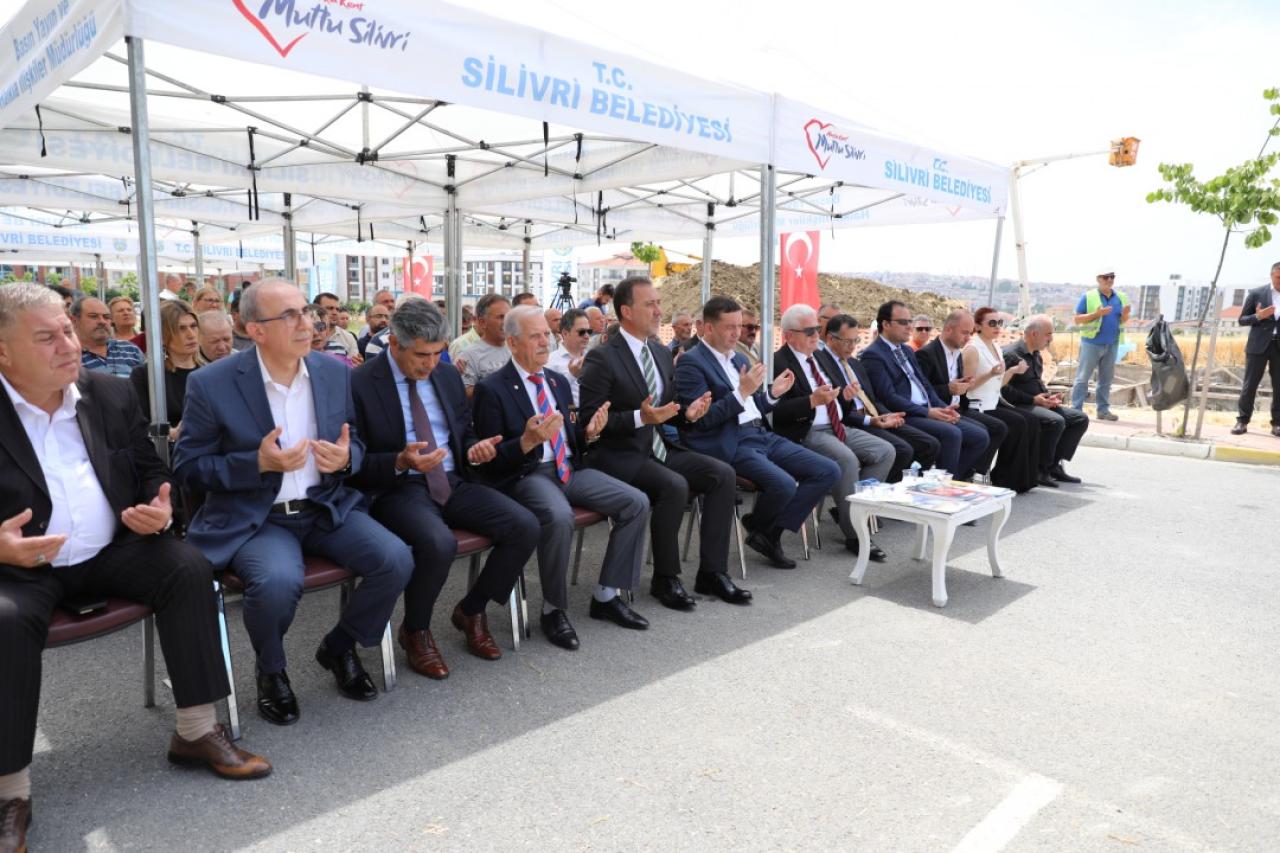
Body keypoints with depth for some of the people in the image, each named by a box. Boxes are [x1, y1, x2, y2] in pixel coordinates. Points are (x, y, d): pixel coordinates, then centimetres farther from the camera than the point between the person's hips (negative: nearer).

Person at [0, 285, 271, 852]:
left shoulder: (112, 396, 5)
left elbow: (151, 473, 14)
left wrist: (159, 509, -9)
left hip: (112, 552, 4)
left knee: (189, 568, -19)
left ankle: (196, 731, -9)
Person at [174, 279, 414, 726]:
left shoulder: (335, 372, 2)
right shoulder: (211, 384, -9)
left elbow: (356, 444, 13)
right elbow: (187, 469, -4)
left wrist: (345, 458, -12)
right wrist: (259, 463, -20)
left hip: (326, 507, 4)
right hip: (253, 518, -3)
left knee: (396, 560, -19)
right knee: (278, 582, -34)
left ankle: (339, 647, 12)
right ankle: (271, 671, 3)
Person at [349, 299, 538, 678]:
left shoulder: (448, 376, 10)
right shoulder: (359, 384, -7)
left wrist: (473, 451, -3)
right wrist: (400, 462, -25)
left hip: (453, 483, 6)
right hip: (397, 490, -5)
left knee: (525, 526, -15)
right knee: (439, 543, -36)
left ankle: (471, 610, 9)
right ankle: (415, 630, -3)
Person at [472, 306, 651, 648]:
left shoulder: (559, 381, 16)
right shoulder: (492, 389, -5)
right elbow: (490, 459, -9)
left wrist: (588, 431, 0)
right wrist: (526, 442, -26)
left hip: (569, 467, 7)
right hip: (525, 475, -7)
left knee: (637, 503, -10)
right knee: (560, 517, -37)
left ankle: (606, 596, 2)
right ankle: (553, 609, -14)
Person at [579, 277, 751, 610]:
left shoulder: (663, 353, 13)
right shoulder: (602, 358, -11)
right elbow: (590, 420, -15)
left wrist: (688, 413, -2)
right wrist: (640, 417, -25)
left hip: (659, 448, 8)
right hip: (619, 455, -8)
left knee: (723, 474, -9)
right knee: (674, 486, -31)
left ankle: (712, 572, -2)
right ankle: (665, 579, -11)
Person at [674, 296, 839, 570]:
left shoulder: (739, 358, 20)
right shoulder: (691, 362, -5)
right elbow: (700, 419, -14)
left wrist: (772, 393, 6)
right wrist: (741, 393, -20)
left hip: (761, 435, 9)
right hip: (729, 444, -9)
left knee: (829, 471, -3)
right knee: (784, 484, -31)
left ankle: (770, 533, 1)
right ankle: (757, 526, 5)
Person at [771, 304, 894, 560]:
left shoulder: (824, 356, 18)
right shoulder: (778, 363, -9)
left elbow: (840, 395, 24)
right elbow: (776, 410, -20)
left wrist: (846, 396, 1)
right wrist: (812, 400, -27)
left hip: (839, 427, 9)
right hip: (805, 433, -9)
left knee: (886, 451, -5)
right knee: (847, 459, -31)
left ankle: (848, 509, 3)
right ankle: (855, 535, -18)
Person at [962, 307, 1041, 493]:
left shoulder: (996, 348, 16)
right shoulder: (972, 349, -10)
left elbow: (998, 384, 20)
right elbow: (968, 386, -13)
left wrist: (1013, 371, 3)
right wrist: (990, 374, -25)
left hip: (995, 402, 8)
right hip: (978, 407, -8)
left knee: (1032, 421, -9)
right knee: (1018, 423, -22)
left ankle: (1024, 477, -2)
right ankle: (1005, 479, -9)